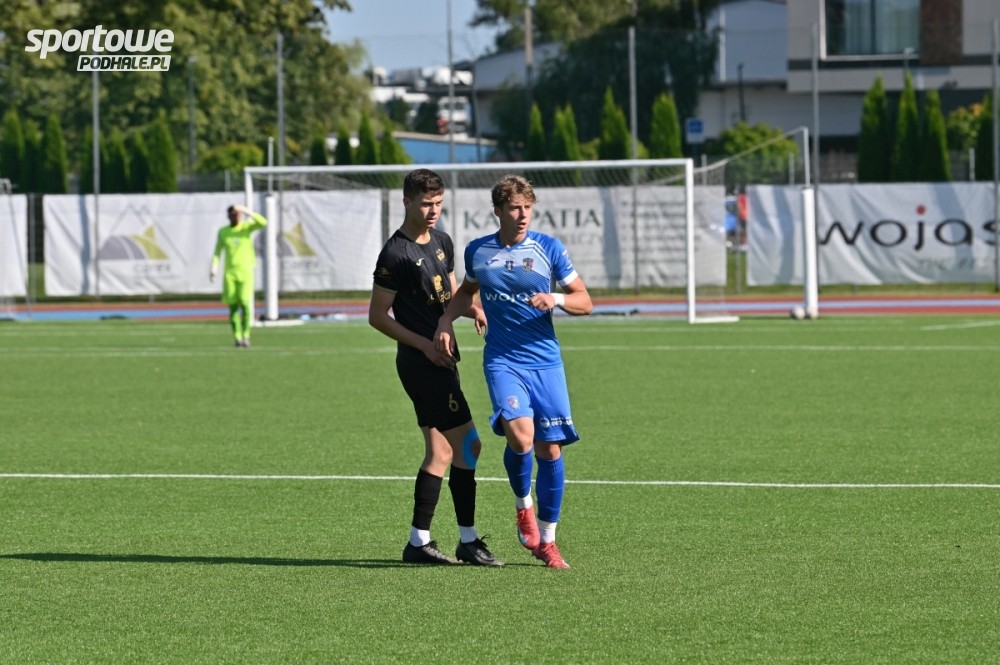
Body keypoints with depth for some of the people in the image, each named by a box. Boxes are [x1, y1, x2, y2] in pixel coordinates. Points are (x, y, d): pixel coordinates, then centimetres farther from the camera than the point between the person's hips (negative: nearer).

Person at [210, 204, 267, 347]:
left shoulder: (247, 227, 2)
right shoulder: (223, 232, 8)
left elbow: (263, 223, -15)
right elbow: (217, 252, 9)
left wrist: (248, 212, -23)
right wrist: (214, 267, -5)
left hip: (245, 272, -2)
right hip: (230, 272, 2)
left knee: (245, 303, -13)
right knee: (233, 306, -2)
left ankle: (246, 336, -4)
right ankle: (237, 337, 2)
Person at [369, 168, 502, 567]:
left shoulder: (442, 242, 12)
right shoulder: (396, 254, -14)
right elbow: (377, 316, -11)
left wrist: (472, 309, 1)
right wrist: (425, 345, -17)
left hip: (440, 361, 9)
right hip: (421, 364, -9)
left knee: (440, 452, 9)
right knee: (466, 445, -9)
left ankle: (419, 541, 13)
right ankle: (468, 541, -3)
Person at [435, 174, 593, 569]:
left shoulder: (548, 248, 0)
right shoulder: (477, 251, 5)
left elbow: (585, 302, 3)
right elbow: (468, 290, 27)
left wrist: (557, 299, -18)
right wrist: (446, 320, 10)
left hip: (545, 361, 1)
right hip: (502, 361, -1)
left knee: (550, 448, 1)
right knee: (519, 434, -24)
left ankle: (546, 540, 15)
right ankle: (523, 506, 6)